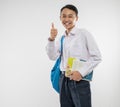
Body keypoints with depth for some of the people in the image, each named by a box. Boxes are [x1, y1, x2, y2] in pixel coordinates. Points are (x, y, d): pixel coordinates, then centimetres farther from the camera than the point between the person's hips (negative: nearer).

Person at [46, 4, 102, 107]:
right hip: (64, 80, 5)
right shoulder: (61, 39, 11)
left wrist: (81, 72, -14)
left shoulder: (84, 33, -5)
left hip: (80, 81, -5)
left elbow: (97, 57, -8)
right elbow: (53, 56, 0)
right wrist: (51, 39, -12)